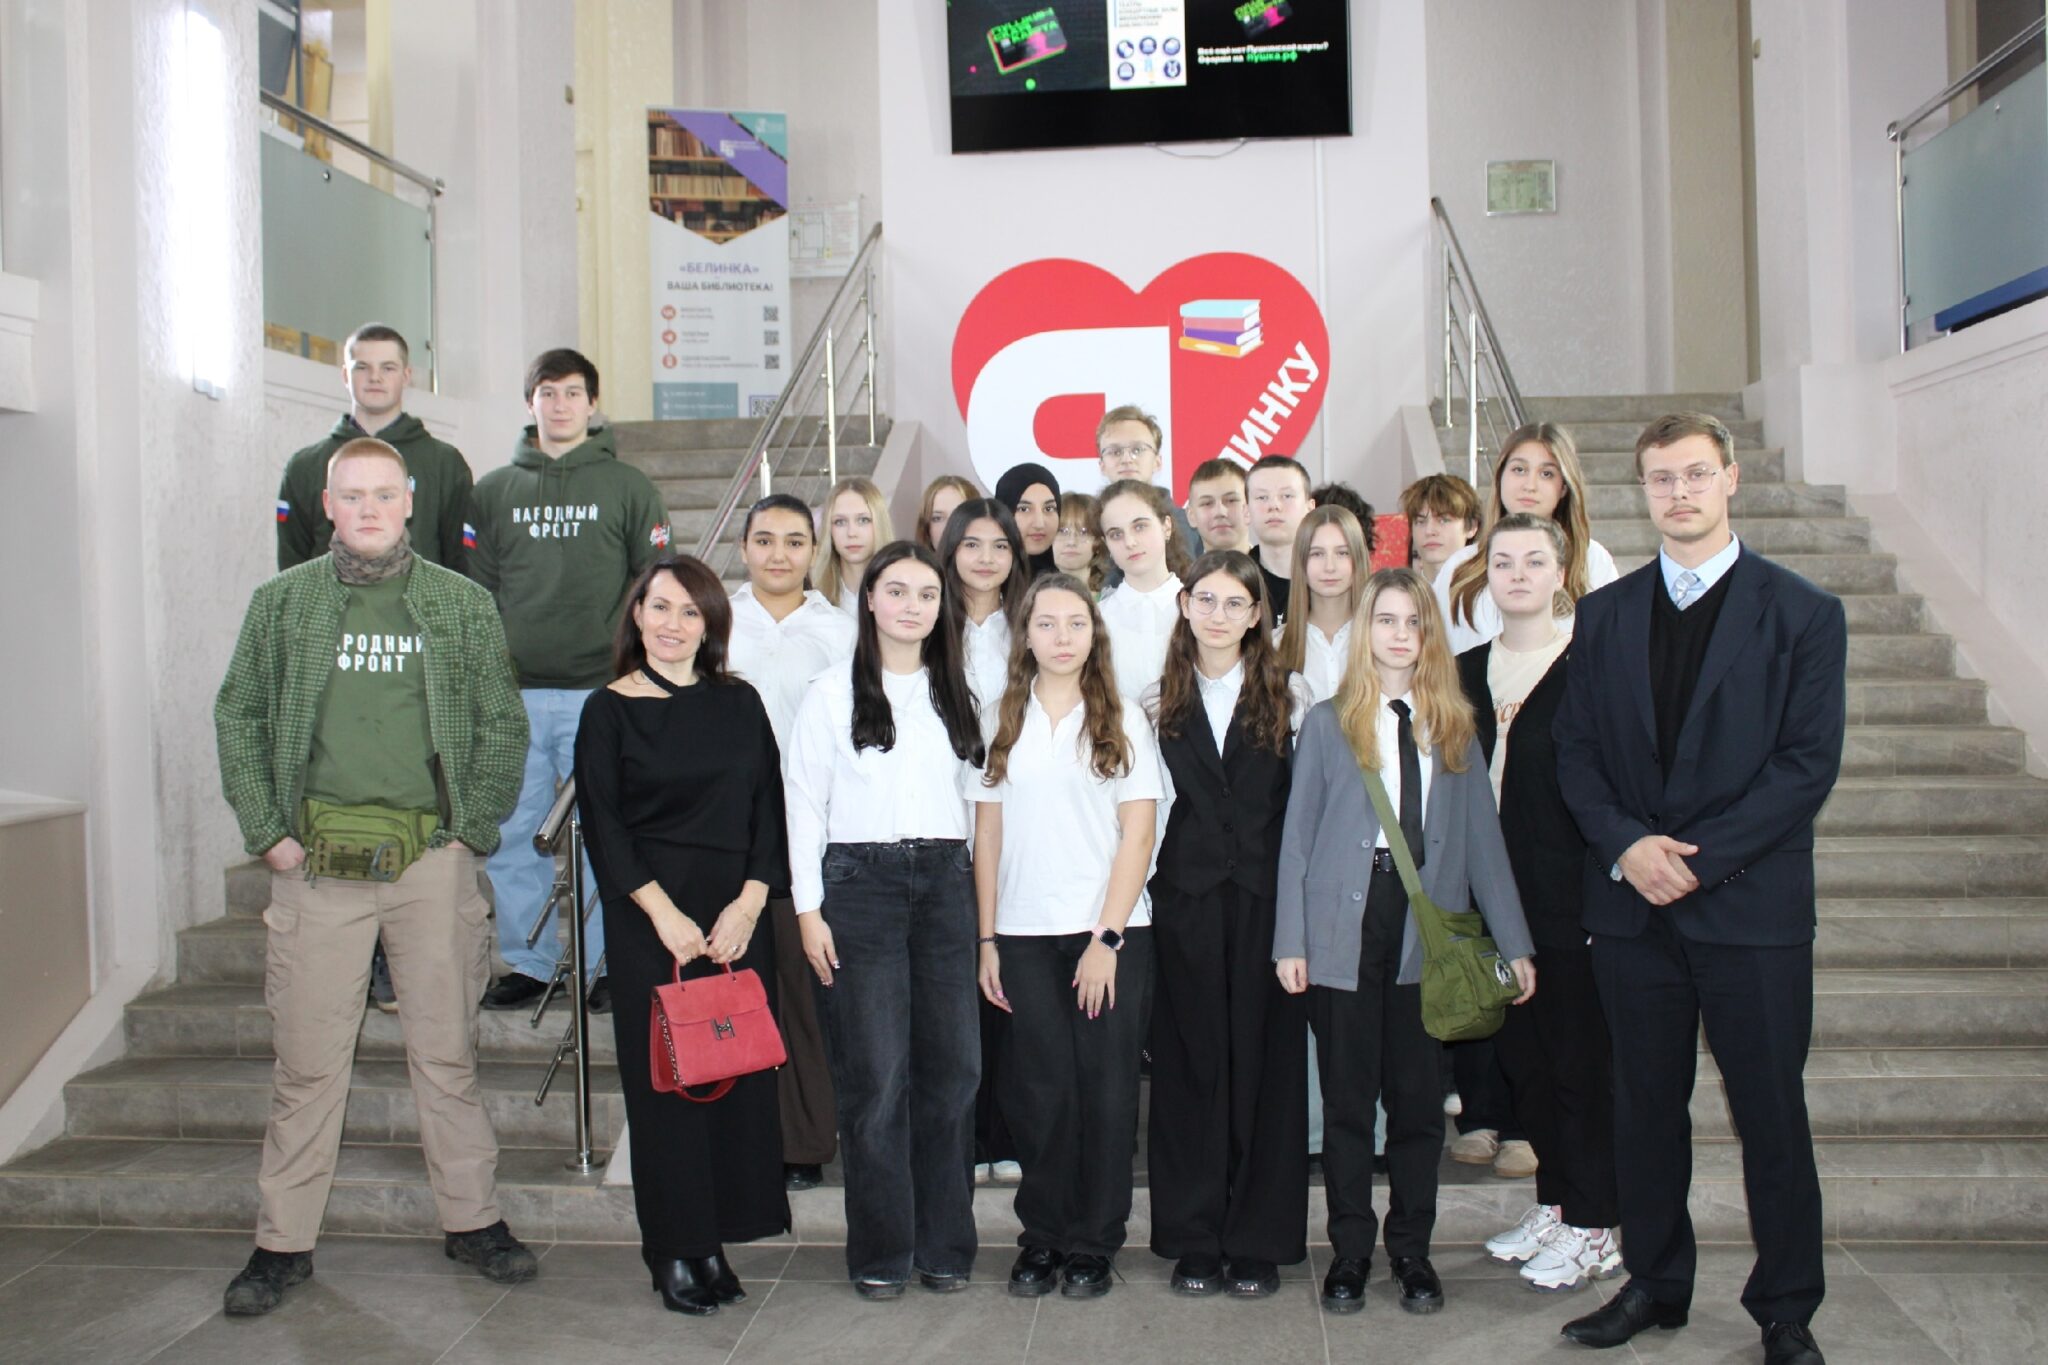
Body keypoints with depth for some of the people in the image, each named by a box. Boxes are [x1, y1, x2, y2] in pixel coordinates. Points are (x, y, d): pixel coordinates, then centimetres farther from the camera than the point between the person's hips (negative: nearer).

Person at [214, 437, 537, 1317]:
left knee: (446, 1053, 8)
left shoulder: (462, 606, 6)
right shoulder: (282, 602, 7)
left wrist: (472, 832, 0)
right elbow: (237, 719, 10)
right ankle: (283, 1242, 18)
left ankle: (472, 1220, 20)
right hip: (316, 859, 0)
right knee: (306, 1060, 6)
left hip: (432, 858, 0)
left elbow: (502, 728, 8)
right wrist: (267, 833, 0)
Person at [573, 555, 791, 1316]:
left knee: (740, 1073, 3)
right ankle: (676, 1252, 11)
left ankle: (717, 1241, 15)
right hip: (650, 919, -3)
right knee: (665, 1078, 1)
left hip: (738, 916, 3)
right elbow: (602, 826, -4)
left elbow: (770, 809, 6)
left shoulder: (740, 703, 9)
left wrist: (749, 901, -7)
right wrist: (663, 913, -12)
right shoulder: (609, 710, 1)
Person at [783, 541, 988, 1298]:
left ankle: (945, 1243, 16)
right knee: (875, 1072, -2)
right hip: (859, 881, -3)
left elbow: (972, 796, 14)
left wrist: (978, 895, 8)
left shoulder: (956, 695, 14)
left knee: (952, 1064, 3)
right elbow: (803, 799, -1)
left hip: (945, 881, 4)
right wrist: (808, 908, -7)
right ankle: (880, 1250, 12)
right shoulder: (834, 691, 2)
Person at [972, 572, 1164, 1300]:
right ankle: (1042, 1235, 18)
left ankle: (1092, 1243, 16)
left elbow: (1139, 834, -2)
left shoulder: (1123, 720, 3)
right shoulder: (1002, 721, 8)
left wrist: (1107, 938, -9)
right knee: (1041, 1087, 3)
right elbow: (988, 833, 8)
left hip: (1110, 930, -1)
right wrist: (987, 938, 3)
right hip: (1024, 934, 1)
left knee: (1105, 1086, 2)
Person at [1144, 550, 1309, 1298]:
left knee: (1265, 1059, 3)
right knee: (1191, 1061, 5)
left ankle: (1260, 1239, 14)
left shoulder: (1288, 695, 4)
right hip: (1187, 896, 1)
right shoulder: (1160, 702, 9)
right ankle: (1194, 1238, 15)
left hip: (1266, 896, -1)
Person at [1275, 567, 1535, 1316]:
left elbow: (1481, 836, 7)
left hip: (1429, 930, 1)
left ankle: (1412, 1249, 22)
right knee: (1347, 1100, 6)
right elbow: (1298, 834, 2)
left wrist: (1514, 941, 4)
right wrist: (1290, 941, -5)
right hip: (1346, 927, -1)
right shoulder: (1328, 723, 4)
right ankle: (1349, 1252, 19)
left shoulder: (1455, 728, 9)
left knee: (1418, 1099, 8)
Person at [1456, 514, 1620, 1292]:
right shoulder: (1466, 673, 9)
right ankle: (1554, 1203, 29)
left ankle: (1593, 1227, 16)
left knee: (1580, 1056, 3)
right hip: (1493, 898, 5)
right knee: (1520, 1052, 13)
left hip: (1570, 896, -5)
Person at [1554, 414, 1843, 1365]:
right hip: (1632, 902, 3)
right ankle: (1654, 1282, 27)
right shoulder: (1604, 615, 9)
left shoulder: (1802, 613, 0)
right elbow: (1576, 750, 6)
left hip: (1753, 903, -3)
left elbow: (1809, 762, -7)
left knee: (1772, 1114, 6)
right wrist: (1626, 845, -11)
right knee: (1646, 1106, 12)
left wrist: (1701, 857, -15)